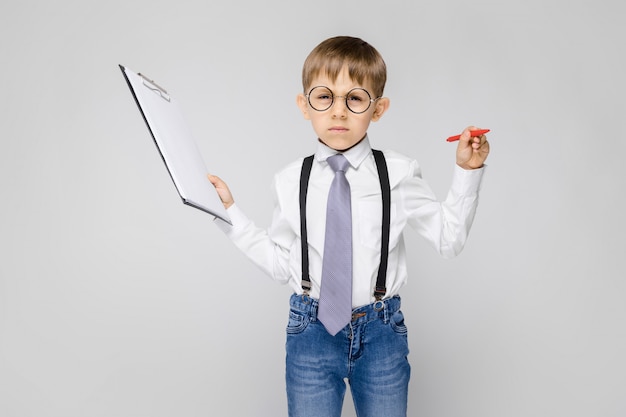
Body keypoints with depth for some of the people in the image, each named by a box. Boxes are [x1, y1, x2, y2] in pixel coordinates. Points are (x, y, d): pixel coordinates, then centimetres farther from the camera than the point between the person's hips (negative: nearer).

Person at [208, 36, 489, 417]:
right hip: (311, 332, 0)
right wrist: (230, 214, -3)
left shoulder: (398, 173, -7)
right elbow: (281, 264, 0)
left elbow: (448, 239, -1)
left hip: (381, 332, 0)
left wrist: (468, 171, -8)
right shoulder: (291, 182, -4)